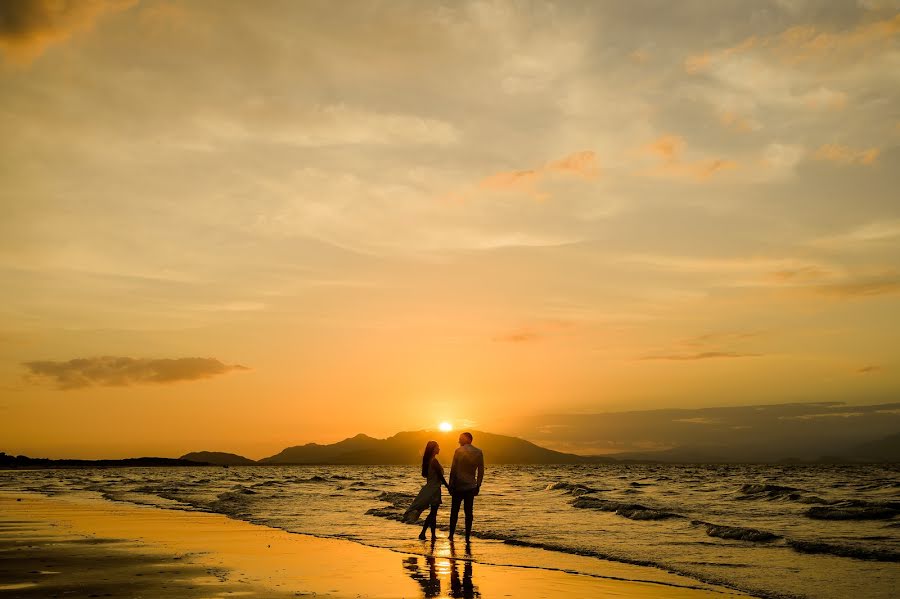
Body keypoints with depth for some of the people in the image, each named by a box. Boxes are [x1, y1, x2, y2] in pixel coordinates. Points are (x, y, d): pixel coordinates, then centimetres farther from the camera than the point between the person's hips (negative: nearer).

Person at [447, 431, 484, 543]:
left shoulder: (459, 451, -9)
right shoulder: (479, 452, 3)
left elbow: (453, 469, -8)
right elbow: (481, 471, 5)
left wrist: (450, 485, -3)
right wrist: (478, 485, 12)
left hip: (458, 486, -3)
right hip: (471, 487, 3)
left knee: (454, 511, 8)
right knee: (468, 512, 6)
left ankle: (451, 535, 11)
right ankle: (467, 537, 5)